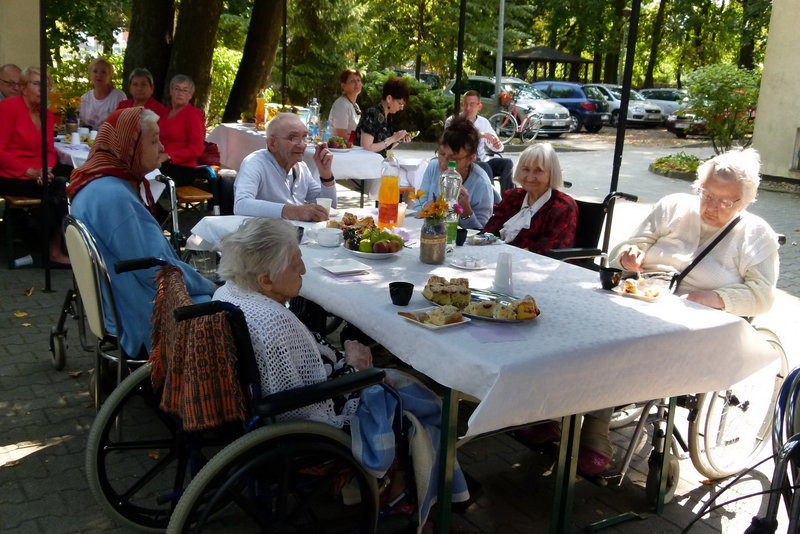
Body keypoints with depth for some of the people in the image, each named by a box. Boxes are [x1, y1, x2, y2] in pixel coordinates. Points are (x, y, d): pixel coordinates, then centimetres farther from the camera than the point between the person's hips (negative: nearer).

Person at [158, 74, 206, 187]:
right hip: (162, 165, 6)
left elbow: (196, 150, -9)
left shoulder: (194, 113, -1)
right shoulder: (165, 111, 20)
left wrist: (168, 156, -15)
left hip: (182, 169, -6)